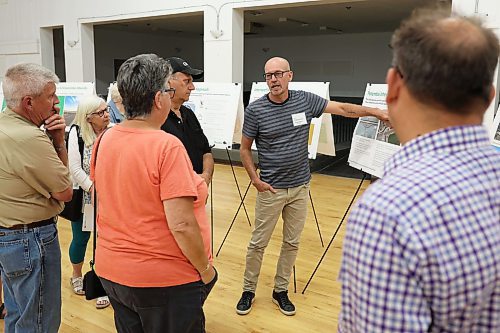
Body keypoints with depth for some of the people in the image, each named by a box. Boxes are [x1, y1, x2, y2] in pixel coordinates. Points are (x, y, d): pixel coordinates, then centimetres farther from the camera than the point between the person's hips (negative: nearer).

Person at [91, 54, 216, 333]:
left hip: (111, 271, 7)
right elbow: (181, 225, -25)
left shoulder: (104, 140, -2)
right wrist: (206, 269, -12)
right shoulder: (167, 146, -23)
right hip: (165, 279, -6)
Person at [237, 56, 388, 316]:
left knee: (292, 243, 12)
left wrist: (378, 112, 2)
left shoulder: (305, 101, -2)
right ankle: (248, 290, 25)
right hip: (271, 189, -3)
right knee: (258, 243, 6)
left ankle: (281, 290, 28)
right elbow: (245, 149, -1)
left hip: (300, 187, 3)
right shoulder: (255, 110, -10)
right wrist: (255, 180, -9)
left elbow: (343, 108, 6)